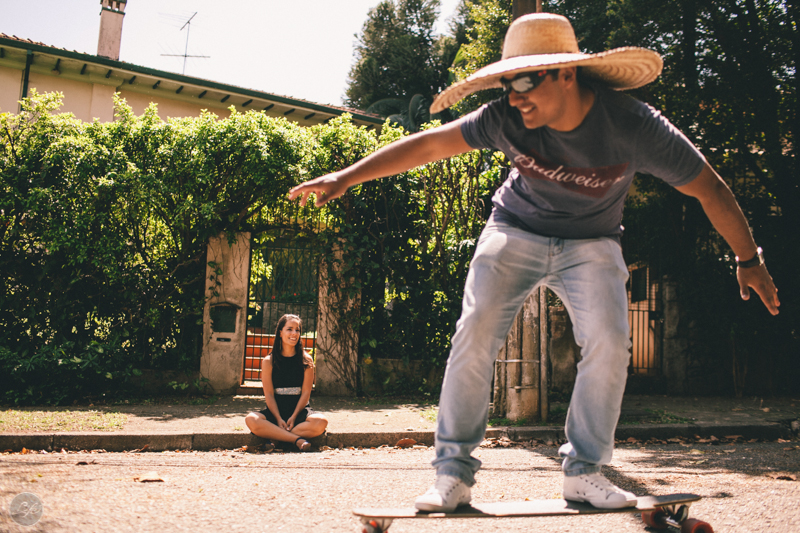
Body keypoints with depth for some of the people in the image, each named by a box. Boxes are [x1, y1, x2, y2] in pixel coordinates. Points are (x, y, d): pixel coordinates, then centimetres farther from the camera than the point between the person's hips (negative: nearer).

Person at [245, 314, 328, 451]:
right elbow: (269, 394, -2)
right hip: (275, 411, 0)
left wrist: (294, 417, -14)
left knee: (321, 422, -32)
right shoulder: (268, 361, 3)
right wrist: (278, 419, -16)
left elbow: (306, 392, -2)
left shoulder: (306, 360, 4)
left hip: (300, 410, 0)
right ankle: (297, 440, -30)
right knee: (251, 420, -32)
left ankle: (273, 436, -25)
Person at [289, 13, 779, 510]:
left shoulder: (634, 126, -27)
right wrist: (345, 178, -16)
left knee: (609, 342, -20)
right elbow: (427, 144, -15)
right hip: (516, 231, 1)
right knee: (475, 332, -15)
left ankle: (584, 471, -3)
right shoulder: (506, 119, -23)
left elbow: (708, 188, -15)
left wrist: (749, 260, -4)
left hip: (591, 244, 0)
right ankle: (454, 472, -7)